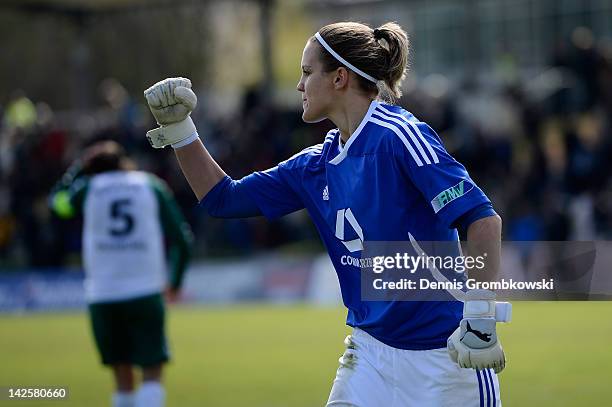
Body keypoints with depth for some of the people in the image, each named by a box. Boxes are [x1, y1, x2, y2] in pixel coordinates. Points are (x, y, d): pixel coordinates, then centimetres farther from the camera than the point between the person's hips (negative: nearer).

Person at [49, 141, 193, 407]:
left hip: (102, 295, 1)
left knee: (122, 374, 12)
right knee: (152, 373, -3)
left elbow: (59, 200, 30)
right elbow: (182, 240, 6)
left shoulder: (88, 188, 7)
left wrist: (81, 167, 38)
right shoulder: (152, 187, 8)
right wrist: (176, 282, 20)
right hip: (145, 293, -1)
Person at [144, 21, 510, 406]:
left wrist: (481, 315, -26)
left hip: (443, 356, -7)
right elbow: (223, 198, 17)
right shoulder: (317, 165, 9)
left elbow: (481, 217, -21)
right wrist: (178, 128, 7)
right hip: (371, 355, 7)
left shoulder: (397, 135, -14)